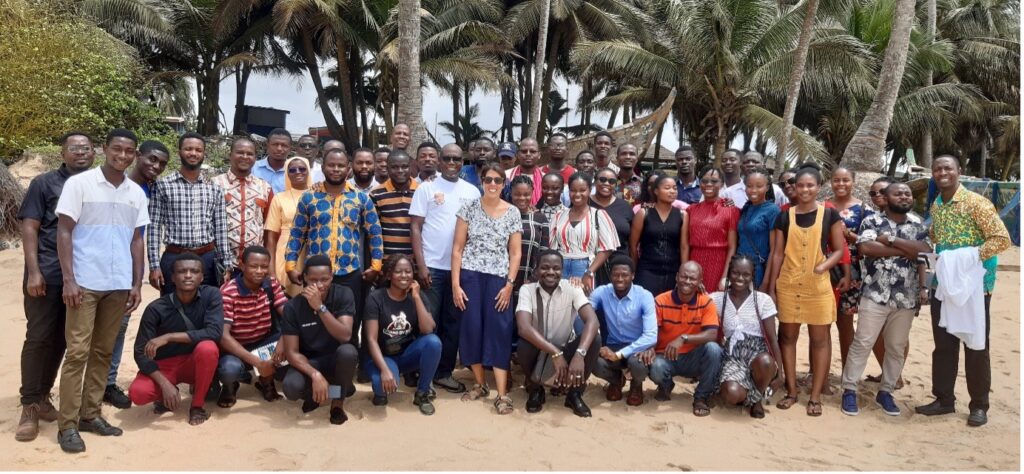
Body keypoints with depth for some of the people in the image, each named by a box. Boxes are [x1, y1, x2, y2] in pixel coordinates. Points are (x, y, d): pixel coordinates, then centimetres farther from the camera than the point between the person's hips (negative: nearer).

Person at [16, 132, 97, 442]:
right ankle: (29, 405, 6)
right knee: (39, 338, -2)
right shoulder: (45, 183, 3)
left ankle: (43, 396, 22)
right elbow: (29, 228, -2)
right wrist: (33, 271, -11)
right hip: (48, 274, -3)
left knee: (62, 339, 9)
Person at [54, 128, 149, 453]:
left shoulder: (137, 193, 10)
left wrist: (137, 284, 8)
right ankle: (68, 424, 3)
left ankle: (90, 414, 18)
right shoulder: (79, 183, -2)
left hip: (119, 284, 4)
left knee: (103, 352, 9)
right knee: (77, 352, -3)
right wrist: (68, 280, -11)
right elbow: (64, 232, -4)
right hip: (85, 282, -4)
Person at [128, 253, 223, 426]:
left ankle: (198, 404, -9)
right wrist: (165, 383, -27)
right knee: (138, 393, -29)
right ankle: (165, 394, 9)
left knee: (208, 348, -34)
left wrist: (168, 337, -30)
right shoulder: (157, 308, -17)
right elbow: (141, 353, -14)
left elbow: (214, 332, -28)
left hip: (195, 363, 0)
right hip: (164, 365, 0)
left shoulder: (211, 295, -16)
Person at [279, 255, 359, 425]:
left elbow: (345, 336, -27)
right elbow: (291, 352, -15)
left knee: (347, 351, -36)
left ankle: (338, 401, -7)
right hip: (308, 362, 0)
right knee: (291, 387, -33)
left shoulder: (344, 295, -15)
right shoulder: (293, 307, -14)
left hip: (337, 359, 0)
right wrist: (315, 375, -32)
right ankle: (314, 394, 6)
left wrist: (320, 307, -36)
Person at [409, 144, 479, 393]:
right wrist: (421, 265, -10)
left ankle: (444, 372, 19)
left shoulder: (472, 191, 8)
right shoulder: (426, 188, 0)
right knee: (428, 322, 3)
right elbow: (415, 228, -3)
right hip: (432, 266, -3)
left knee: (453, 322, 9)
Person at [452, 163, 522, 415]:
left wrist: (509, 284, -5)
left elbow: (515, 253, 5)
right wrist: (455, 283, -6)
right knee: (471, 329, 2)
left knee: (499, 331, -4)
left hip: (498, 279, 0)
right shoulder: (469, 208, 1)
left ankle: (502, 393, -2)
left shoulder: (513, 213, 4)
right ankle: (480, 384, 19)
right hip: (470, 276, 0)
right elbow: (457, 248, 1)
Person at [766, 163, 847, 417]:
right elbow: (777, 253, 7)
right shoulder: (784, 217, 5)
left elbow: (839, 249, 3)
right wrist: (771, 287, 3)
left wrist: (824, 266, -16)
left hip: (818, 286, -1)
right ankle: (791, 391, 19)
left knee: (820, 339, 3)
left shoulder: (829, 215, 1)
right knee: (787, 336, 6)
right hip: (788, 286, 2)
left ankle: (815, 396, 12)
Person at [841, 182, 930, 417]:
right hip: (875, 295, -4)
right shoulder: (871, 221, -3)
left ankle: (885, 391, 23)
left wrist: (890, 240, -16)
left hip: (907, 298, 4)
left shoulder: (918, 225, 8)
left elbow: (924, 254, -5)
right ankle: (849, 390, 7)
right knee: (862, 343, -1)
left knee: (897, 347, 11)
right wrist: (906, 250, -12)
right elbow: (866, 248, -20)